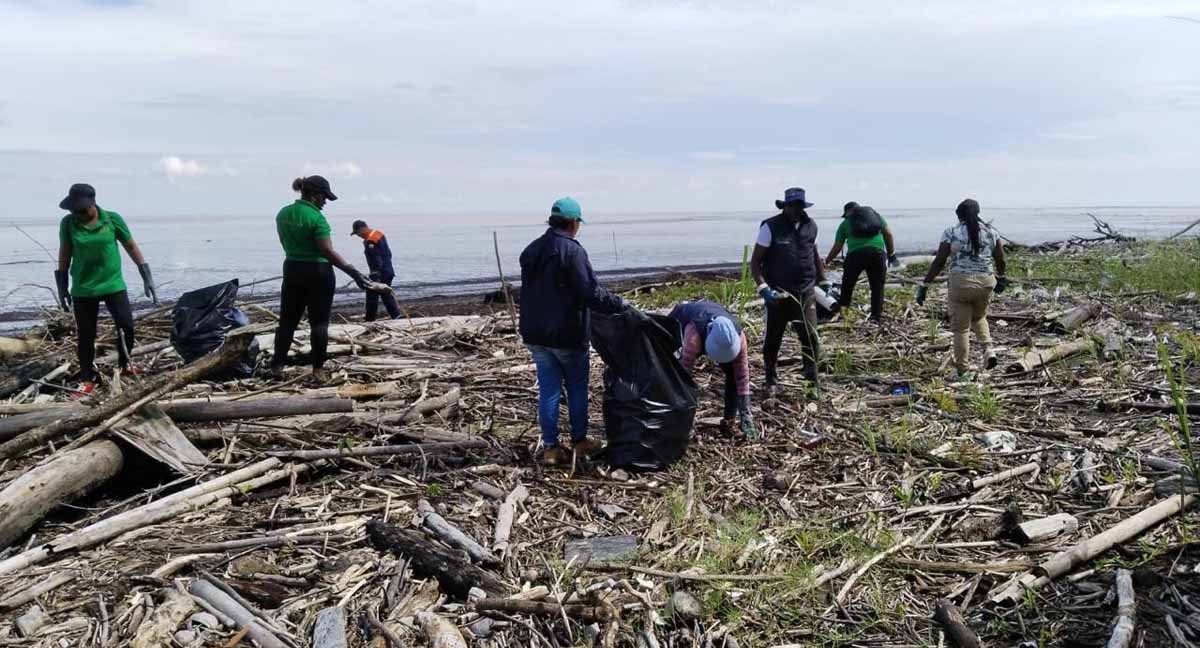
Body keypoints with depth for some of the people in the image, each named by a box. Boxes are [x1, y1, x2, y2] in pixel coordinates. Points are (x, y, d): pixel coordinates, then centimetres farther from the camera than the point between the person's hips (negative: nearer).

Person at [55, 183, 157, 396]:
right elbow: (64, 255, 4)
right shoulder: (68, 223, -6)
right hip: (83, 289, 0)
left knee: (127, 326, 1)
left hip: (114, 284, 0)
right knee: (86, 336, 5)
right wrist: (62, 286, 6)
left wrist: (147, 276, 0)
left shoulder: (112, 219, -7)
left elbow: (131, 247, 1)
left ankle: (125, 364, 26)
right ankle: (87, 379, 16)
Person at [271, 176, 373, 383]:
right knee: (319, 322, 2)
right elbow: (328, 252, -20)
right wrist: (353, 272, -19)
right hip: (317, 272, -6)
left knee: (288, 320, 12)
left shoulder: (283, 214, 4)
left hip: (292, 270, 6)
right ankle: (318, 370, 5)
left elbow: (286, 244, 13)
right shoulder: (317, 218, -16)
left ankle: (277, 366, 13)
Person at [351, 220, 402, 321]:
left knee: (372, 296, 0)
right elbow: (388, 253, 18)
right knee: (386, 294, 15)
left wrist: (375, 276, -24)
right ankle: (396, 315, 11)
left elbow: (377, 261, -25)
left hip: (380, 274, -10)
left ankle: (369, 319, 6)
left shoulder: (370, 241, -21)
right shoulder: (378, 234, 10)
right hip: (388, 271, 10)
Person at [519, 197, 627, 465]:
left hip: (535, 334, 6)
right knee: (577, 388, 11)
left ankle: (550, 447, 11)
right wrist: (619, 304, -7)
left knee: (548, 390, 9)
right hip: (567, 335, -6)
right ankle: (579, 441, 21)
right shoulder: (572, 251, -16)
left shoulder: (530, 251, 9)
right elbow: (591, 293, -20)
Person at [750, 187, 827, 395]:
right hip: (778, 294, -3)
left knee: (811, 337, -2)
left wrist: (823, 282, 21)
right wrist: (763, 288, -15)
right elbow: (755, 261, -5)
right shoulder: (771, 227, -7)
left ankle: (813, 382, 11)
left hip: (806, 293, 3)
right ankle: (771, 382, 23)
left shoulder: (810, 226, 7)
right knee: (772, 340, 7)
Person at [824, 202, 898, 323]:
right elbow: (888, 234, 15)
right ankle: (876, 317, 7)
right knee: (877, 287, 9)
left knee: (847, 285, 15)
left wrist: (828, 260, 34)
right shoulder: (875, 214, 25)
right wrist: (891, 254, 20)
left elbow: (837, 247, 19)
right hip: (878, 251, 1)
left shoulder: (845, 223, 20)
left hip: (856, 253, -1)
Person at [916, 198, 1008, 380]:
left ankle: (961, 372, 10)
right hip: (986, 281, 4)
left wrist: (925, 285, -4)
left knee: (961, 328, 5)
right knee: (979, 317, 30)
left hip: (961, 282, -4)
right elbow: (1000, 260, 10)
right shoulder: (990, 232, 6)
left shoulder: (951, 233, -4)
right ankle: (988, 349, 8)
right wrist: (1000, 278, 28)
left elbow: (939, 262, -8)